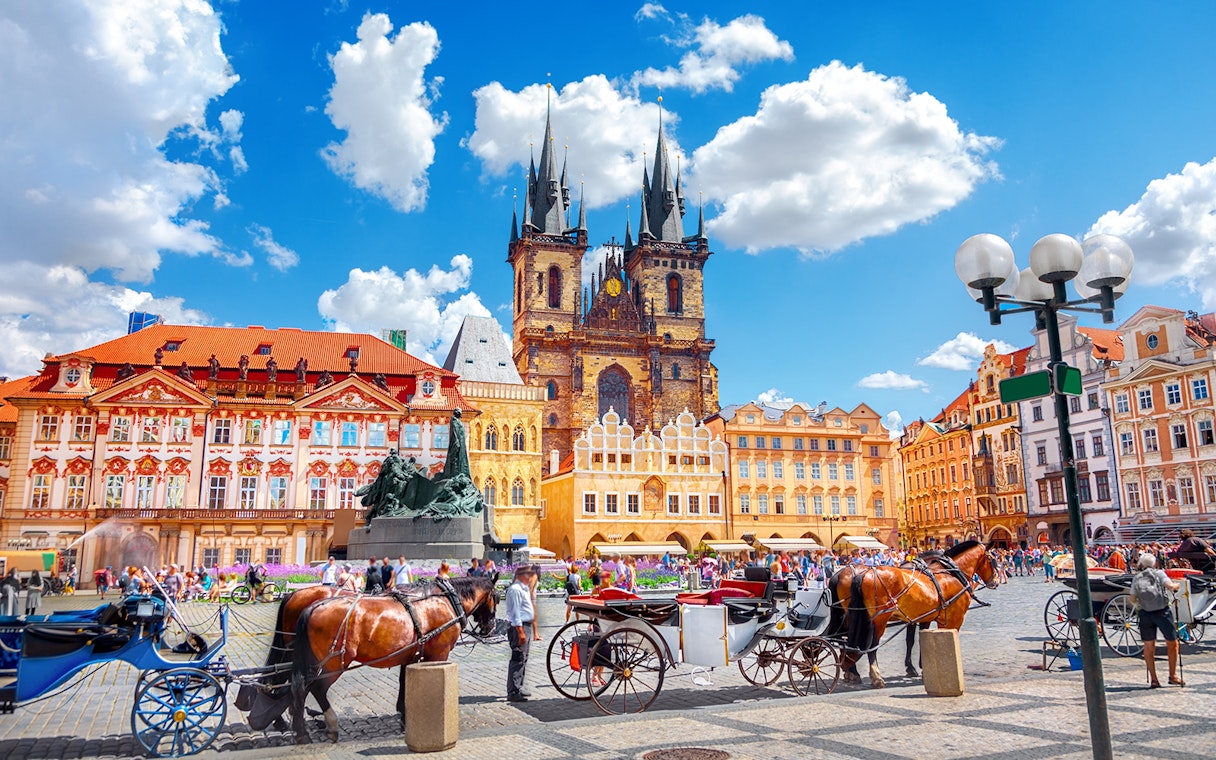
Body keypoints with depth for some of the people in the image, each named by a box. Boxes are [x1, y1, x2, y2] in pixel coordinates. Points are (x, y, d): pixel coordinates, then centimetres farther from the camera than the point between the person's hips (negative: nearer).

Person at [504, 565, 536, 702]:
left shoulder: (524, 588, 18)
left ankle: (518, 688, 25)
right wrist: (520, 631, -22)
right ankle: (513, 692, -10)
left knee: (523, 658, 16)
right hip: (519, 626, -11)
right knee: (518, 659, -11)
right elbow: (515, 611, -19)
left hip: (525, 626, 11)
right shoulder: (515, 589, -15)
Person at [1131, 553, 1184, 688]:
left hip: (1145, 614, 2)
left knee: (1149, 647, 9)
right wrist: (1177, 586, 5)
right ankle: (1173, 675, 20)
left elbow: (1133, 599, 3)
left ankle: (1153, 679, 9)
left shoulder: (1136, 578, 7)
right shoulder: (1158, 573, 0)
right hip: (1162, 612, -2)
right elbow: (1170, 586, -16)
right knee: (1172, 643, 15)